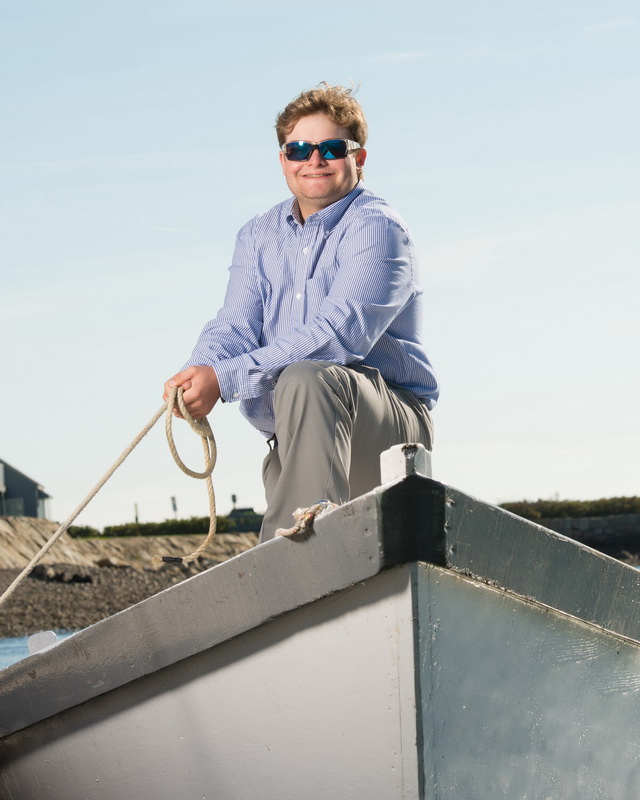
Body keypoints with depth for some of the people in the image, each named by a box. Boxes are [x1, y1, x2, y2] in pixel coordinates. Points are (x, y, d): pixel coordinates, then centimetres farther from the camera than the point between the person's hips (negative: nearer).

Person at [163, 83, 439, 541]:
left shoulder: (377, 229, -9)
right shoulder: (259, 237, 14)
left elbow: (339, 333, -23)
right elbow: (235, 326, 2)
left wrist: (225, 379, -31)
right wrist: (198, 374, -24)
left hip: (394, 423, -7)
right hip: (294, 444, 7)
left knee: (306, 380, -35)